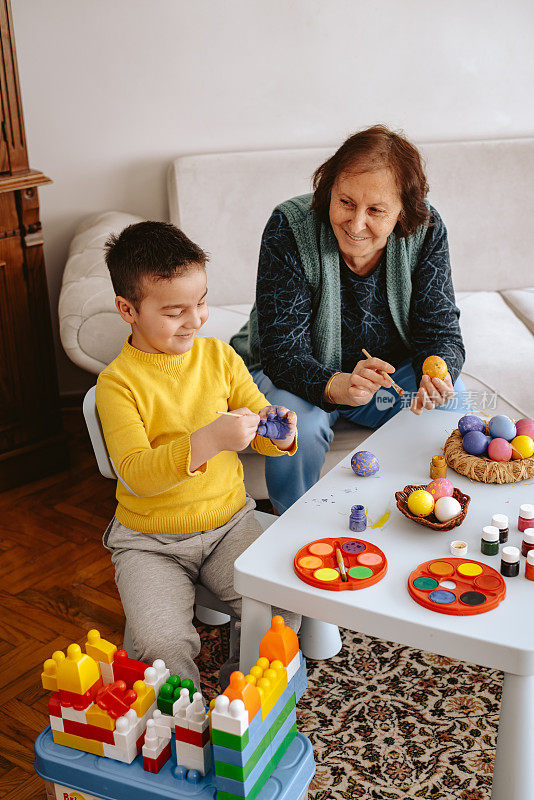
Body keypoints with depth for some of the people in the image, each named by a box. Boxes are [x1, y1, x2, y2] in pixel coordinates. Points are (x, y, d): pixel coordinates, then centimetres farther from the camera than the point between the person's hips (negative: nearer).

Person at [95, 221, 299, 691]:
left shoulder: (219, 356, 1)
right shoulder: (117, 382, -12)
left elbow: (258, 424, 8)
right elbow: (135, 474, -22)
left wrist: (278, 431, -17)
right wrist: (208, 441, -35)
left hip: (228, 522, 4)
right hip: (149, 541, -3)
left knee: (285, 607, -16)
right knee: (165, 647, -23)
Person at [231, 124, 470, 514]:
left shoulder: (426, 230, -17)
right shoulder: (290, 228, -27)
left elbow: (440, 329, -13)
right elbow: (283, 353, -29)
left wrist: (437, 377, -38)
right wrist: (339, 387, -50)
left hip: (391, 368, 3)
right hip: (299, 375, -2)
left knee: (453, 406, -21)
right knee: (299, 425, -33)